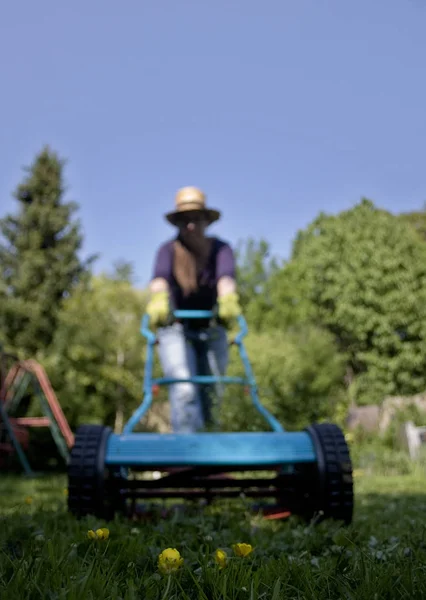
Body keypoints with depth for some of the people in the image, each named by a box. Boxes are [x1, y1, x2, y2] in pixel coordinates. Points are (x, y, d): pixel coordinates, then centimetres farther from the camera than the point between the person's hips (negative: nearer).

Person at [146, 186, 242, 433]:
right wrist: (158, 298, -54)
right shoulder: (168, 250, -11)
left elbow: (226, 275, -30)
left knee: (209, 392, 5)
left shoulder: (220, 249, -9)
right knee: (184, 390, -19)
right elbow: (160, 276, -32)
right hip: (175, 330, -2)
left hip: (211, 331, 2)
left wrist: (227, 299, -52)